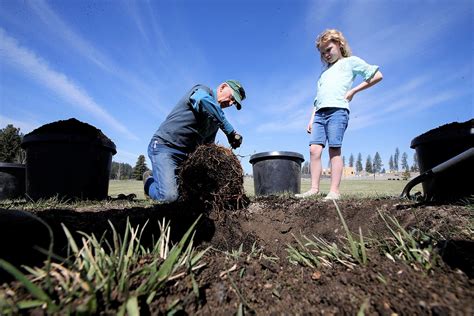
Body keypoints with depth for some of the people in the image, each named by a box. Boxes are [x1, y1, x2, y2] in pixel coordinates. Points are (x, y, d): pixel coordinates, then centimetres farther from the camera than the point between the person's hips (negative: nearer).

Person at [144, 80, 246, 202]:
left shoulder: (216, 119, 15)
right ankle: (150, 182, 11)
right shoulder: (201, 90, -7)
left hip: (186, 154, 8)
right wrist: (231, 132, -32)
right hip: (164, 146, -8)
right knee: (169, 196, -22)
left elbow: (208, 144, 16)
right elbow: (205, 102, -33)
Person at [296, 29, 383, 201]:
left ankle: (334, 191, -10)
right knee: (314, 149, -8)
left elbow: (377, 75, 9)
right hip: (320, 113, 5)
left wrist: (353, 90, 2)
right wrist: (312, 119, 16)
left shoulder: (350, 61, 17)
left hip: (337, 110, -5)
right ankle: (314, 188, -7)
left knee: (334, 150, -11)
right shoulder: (325, 72, 32)